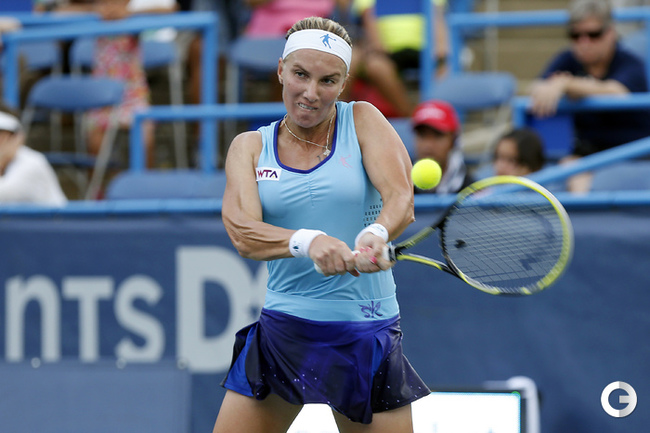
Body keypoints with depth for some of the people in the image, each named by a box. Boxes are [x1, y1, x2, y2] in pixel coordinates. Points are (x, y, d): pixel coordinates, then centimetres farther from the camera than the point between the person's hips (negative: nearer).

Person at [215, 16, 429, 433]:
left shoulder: (363, 121, 1)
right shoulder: (250, 147, 4)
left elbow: (401, 199, -15)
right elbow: (242, 232, -13)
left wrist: (376, 234, -38)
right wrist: (309, 242, -33)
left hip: (366, 331, -1)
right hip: (281, 331, 2)